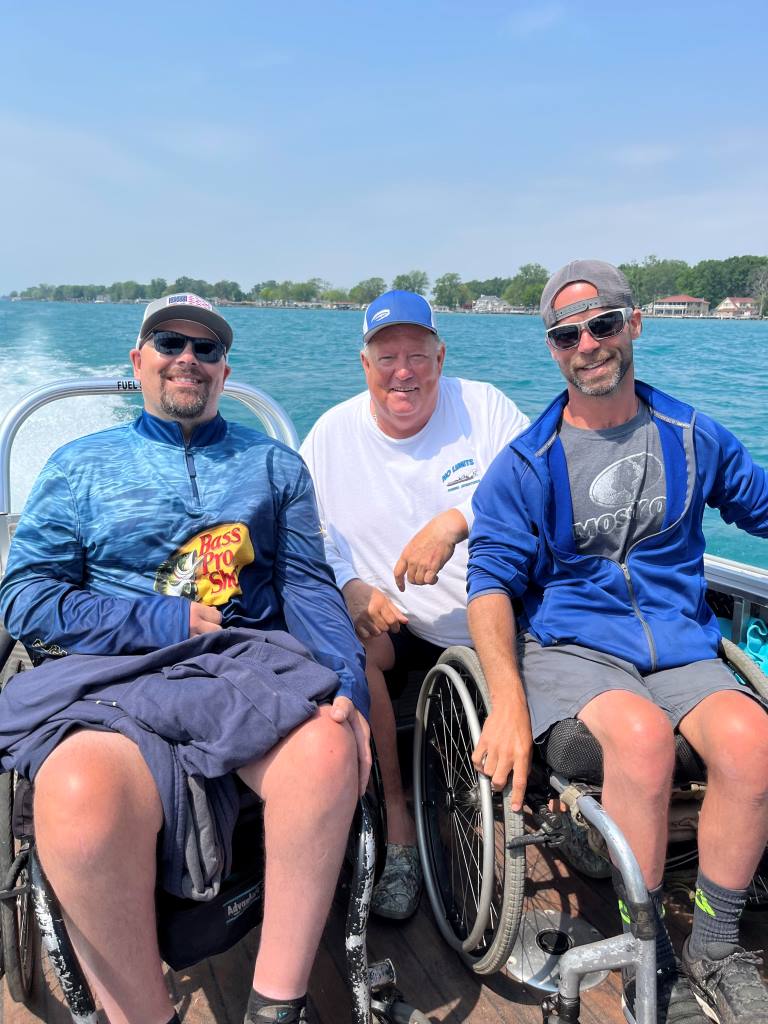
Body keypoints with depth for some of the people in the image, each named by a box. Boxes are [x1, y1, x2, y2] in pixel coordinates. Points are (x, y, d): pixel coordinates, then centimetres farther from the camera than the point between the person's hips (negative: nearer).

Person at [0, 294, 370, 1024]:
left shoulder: (273, 464, 19)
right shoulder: (80, 465, 16)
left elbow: (308, 585, 9)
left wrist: (348, 685, -9)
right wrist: (160, 622, -6)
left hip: (250, 663, 1)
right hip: (112, 675, 0)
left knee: (328, 750, -31)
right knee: (82, 797, -33)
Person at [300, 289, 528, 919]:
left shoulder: (484, 406, -1)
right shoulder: (332, 435, 3)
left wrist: (456, 520, -26)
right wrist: (350, 586, -18)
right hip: (397, 625, 1)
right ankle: (397, 819, -11)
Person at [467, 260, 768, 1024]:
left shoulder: (694, 439, 10)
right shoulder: (524, 465, 1)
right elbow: (491, 582, -7)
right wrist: (507, 702, -20)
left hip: (680, 646, 3)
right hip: (569, 647, -2)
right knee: (642, 733, -33)